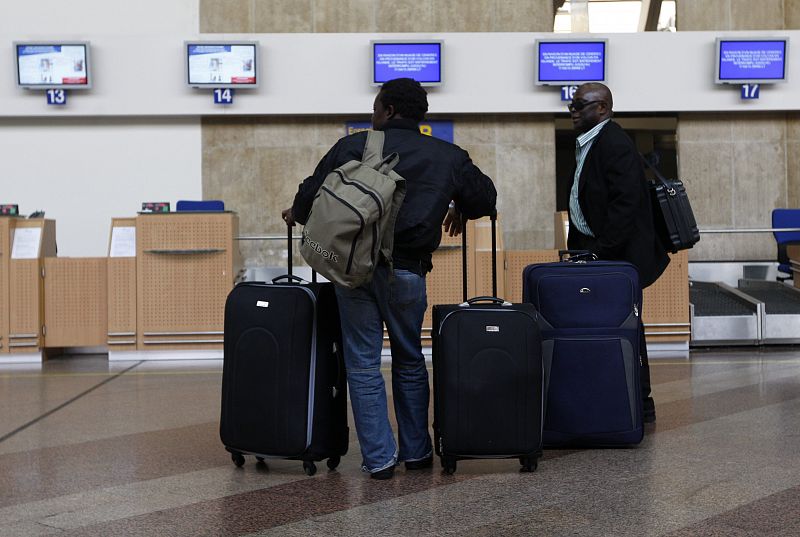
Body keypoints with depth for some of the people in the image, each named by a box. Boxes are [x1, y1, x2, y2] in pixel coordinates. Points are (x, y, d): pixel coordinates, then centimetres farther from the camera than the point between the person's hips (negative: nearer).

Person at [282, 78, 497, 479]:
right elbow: (486, 198, 17)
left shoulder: (353, 147, 1)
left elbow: (312, 193, 0)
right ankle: (416, 452, 25)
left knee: (363, 365, 7)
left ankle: (378, 458, 7)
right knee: (409, 362, 19)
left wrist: (296, 213, 23)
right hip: (407, 271, 2)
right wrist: (459, 210, 38)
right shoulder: (448, 156, 8)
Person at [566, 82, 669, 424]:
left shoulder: (615, 145, -14)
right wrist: (578, 247, 15)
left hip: (618, 255, -10)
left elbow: (625, 204, -22)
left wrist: (599, 250, -23)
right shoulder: (587, 143, 17)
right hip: (595, 251, 10)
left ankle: (640, 405, 6)